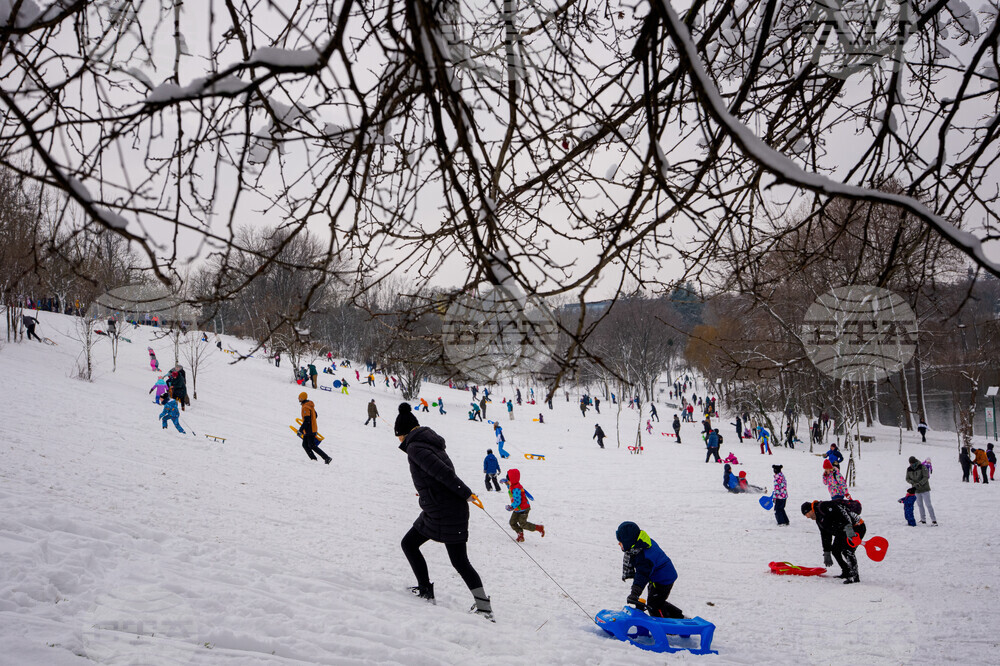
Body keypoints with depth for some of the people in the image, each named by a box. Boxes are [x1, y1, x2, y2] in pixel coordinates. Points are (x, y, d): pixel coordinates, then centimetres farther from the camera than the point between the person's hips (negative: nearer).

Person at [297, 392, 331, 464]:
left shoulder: (305, 407, -19)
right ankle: (313, 459, 8)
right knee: (305, 445, 11)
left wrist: (300, 430, -23)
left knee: (312, 446, -7)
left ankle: (327, 458, -10)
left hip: (310, 430, -10)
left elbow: (306, 420, -26)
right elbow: (315, 415, 22)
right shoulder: (310, 405, 12)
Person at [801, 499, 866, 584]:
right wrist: (826, 553, 24)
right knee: (835, 550, 10)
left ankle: (855, 576, -15)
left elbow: (840, 512, -30)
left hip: (856, 528, -11)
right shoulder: (819, 519, 16)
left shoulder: (823, 507, -17)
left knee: (847, 551, -22)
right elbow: (825, 536, 22)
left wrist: (848, 527, -40)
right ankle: (846, 573, 21)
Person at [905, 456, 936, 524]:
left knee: (928, 504, -8)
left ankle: (934, 520, -5)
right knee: (920, 505, 10)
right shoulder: (909, 469, 0)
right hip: (916, 490, 5)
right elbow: (907, 479, 5)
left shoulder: (922, 467, -14)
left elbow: (926, 477, -18)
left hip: (924, 489, -5)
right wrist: (913, 483, -15)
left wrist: (918, 484, -25)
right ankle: (923, 520, 20)